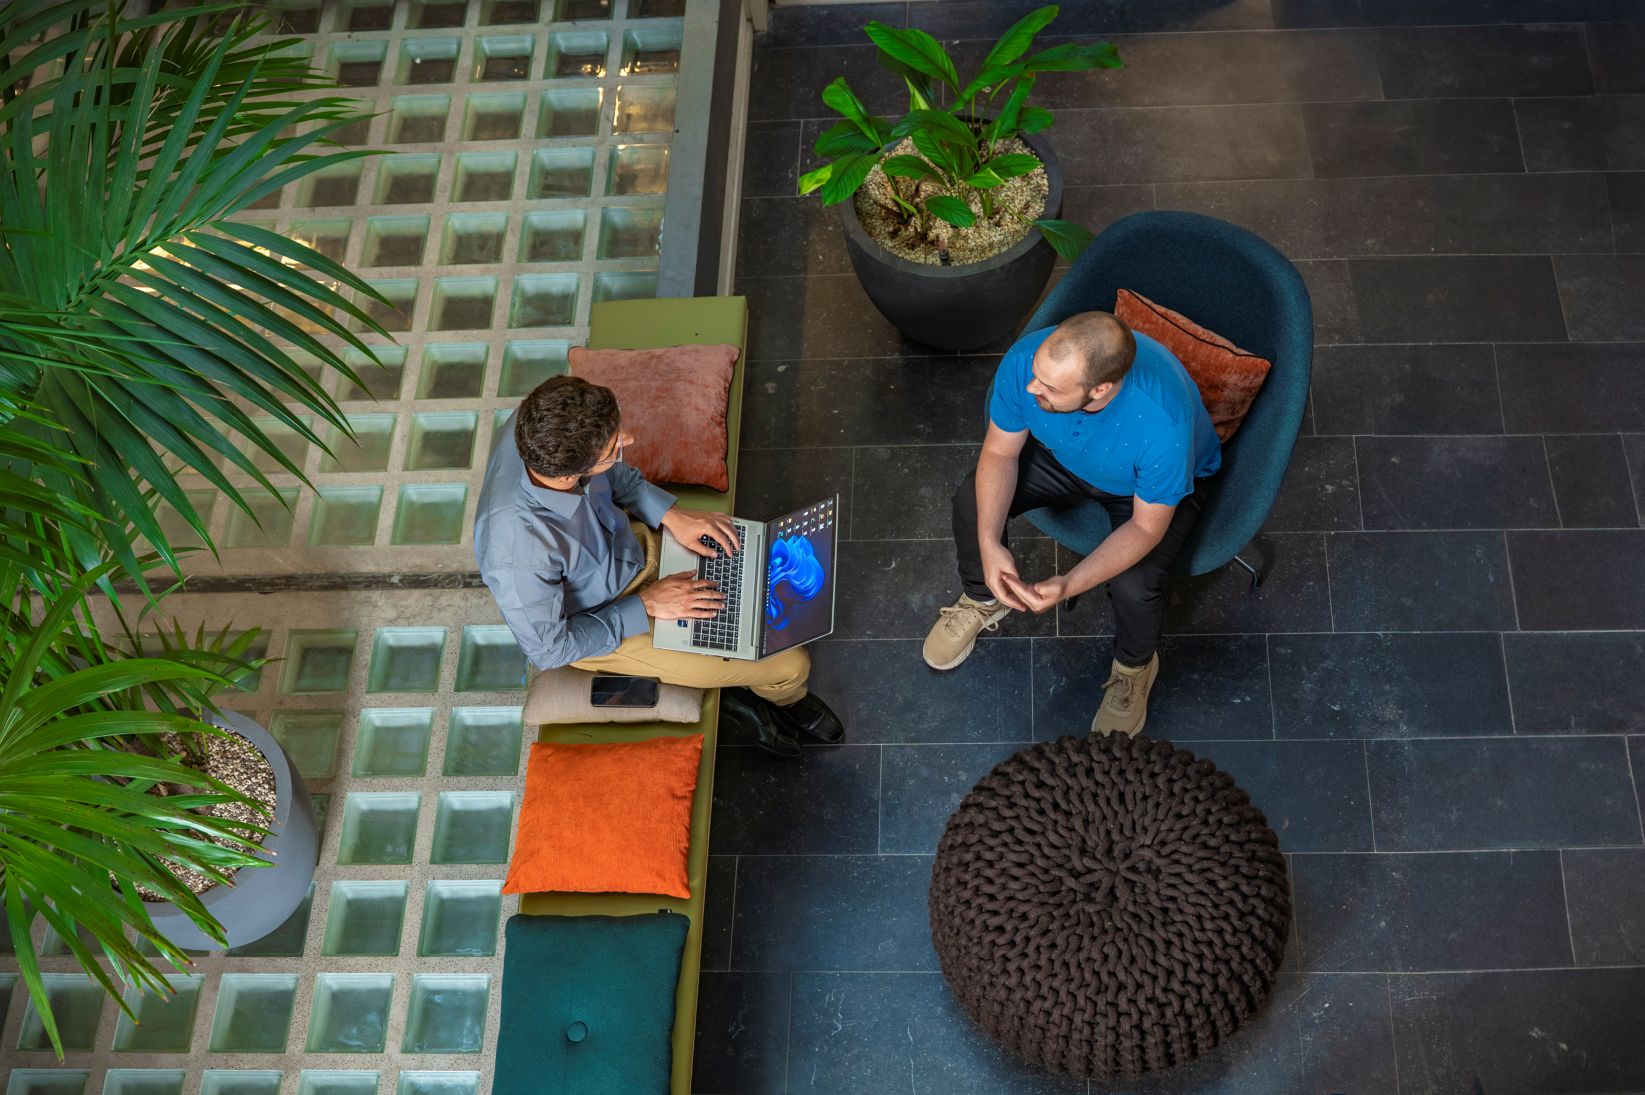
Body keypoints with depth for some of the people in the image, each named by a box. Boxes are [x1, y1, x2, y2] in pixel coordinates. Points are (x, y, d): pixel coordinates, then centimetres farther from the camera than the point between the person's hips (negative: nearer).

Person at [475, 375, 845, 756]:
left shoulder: (544, 431, -25)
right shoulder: (518, 553, -43)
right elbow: (549, 649, -24)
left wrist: (673, 514, -11)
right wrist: (647, 605, -20)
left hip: (635, 543, 7)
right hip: (608, 622, -6)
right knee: (790, 664, -4)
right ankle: (782, 692, 35)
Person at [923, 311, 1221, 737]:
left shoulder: (1162, 424, -45)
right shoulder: (1027, 358, -34)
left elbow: (1146, 527, -29)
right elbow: (1001, 452, -18)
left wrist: (1068, 586, -40)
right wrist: (989, 543, -32)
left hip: (1150, 487, -4)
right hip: (1063, 453, 4)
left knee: (1134, 586, -26)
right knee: (971, 502, -13)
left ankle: (1135, 667, 11)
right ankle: (982, 599, 21)